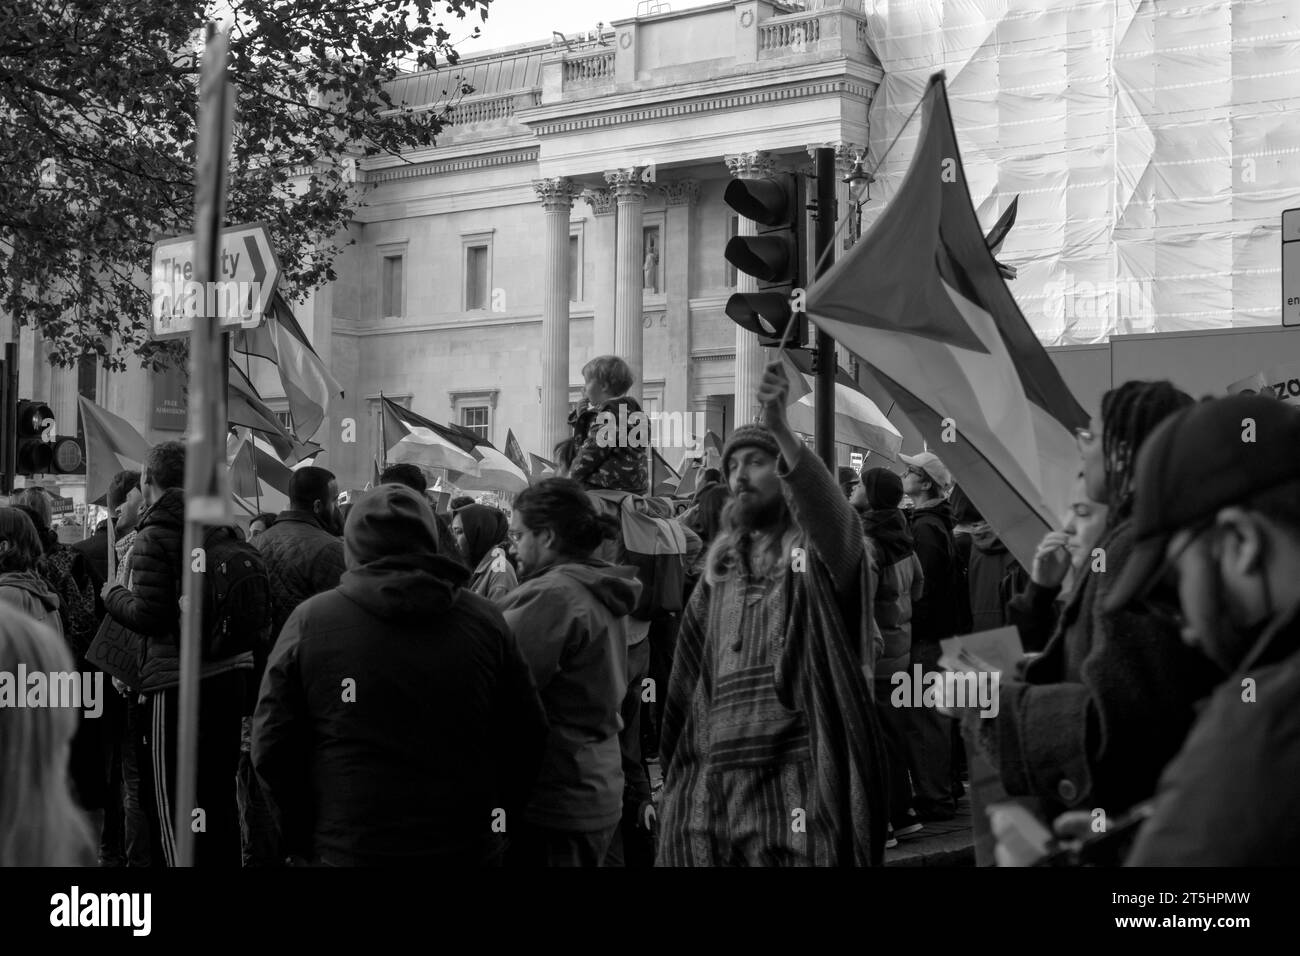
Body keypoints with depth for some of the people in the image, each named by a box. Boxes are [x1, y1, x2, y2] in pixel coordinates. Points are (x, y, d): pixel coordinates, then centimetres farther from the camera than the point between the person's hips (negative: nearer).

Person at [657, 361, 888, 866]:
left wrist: (781, 429, -38)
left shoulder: (819, 551, 3)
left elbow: (831, 512, -23)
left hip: (802, 778, -5)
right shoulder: (721, 567, 20)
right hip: (720, 782, 5)